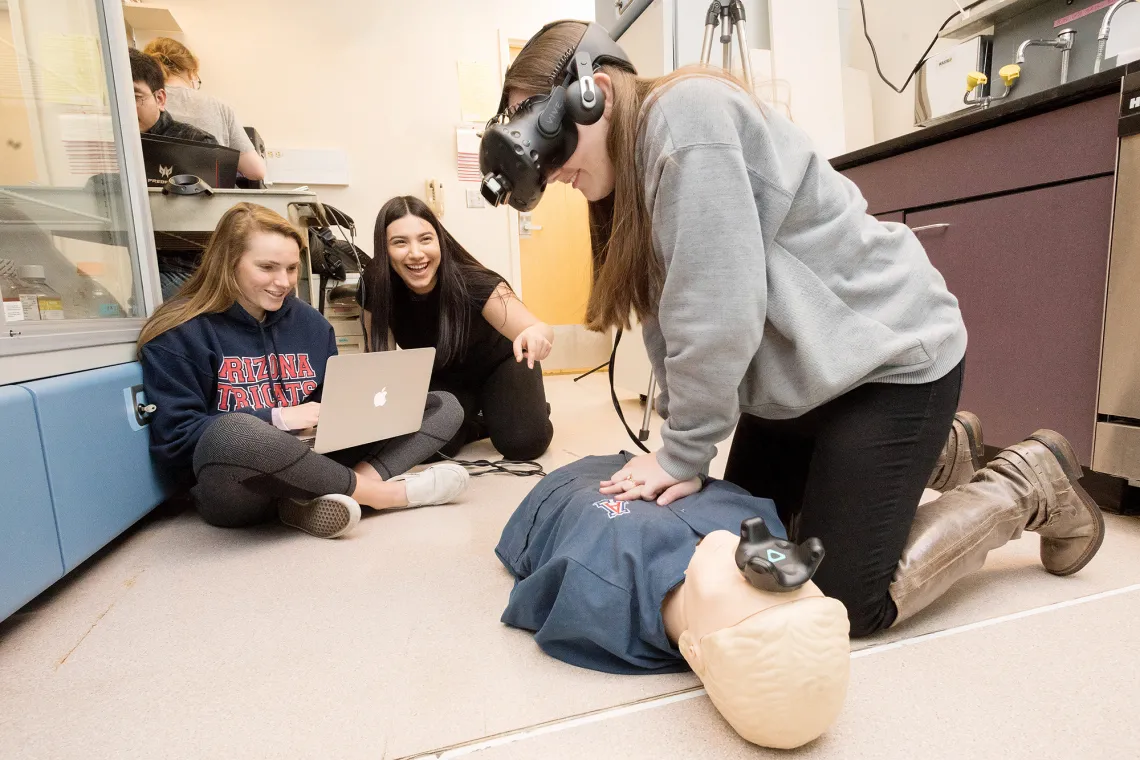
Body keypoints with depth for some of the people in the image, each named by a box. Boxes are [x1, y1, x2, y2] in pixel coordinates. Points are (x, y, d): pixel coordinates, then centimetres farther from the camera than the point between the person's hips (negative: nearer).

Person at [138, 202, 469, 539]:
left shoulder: (309, 321, 10)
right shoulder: (179, 334, -4)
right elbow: (175, 439, -10)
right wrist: (276, 418, -19)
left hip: (311, 469, 6)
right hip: (231, 490, -5)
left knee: (444, 406, -2)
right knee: (231, 433, -42)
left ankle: (319, 500, -25)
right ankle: (377, 492, -20)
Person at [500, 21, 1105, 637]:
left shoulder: (685, 113, -20)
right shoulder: (632, 164, 7)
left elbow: (718, 313, -27)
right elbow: (668, 320, 0)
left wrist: (682, 457, -17)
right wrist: (675, 444, -8)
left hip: (891, 353, -9)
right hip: (792, 374, 9)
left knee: (845, 602, -7)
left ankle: (1031, 481, 16)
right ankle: (932, 450, 31)